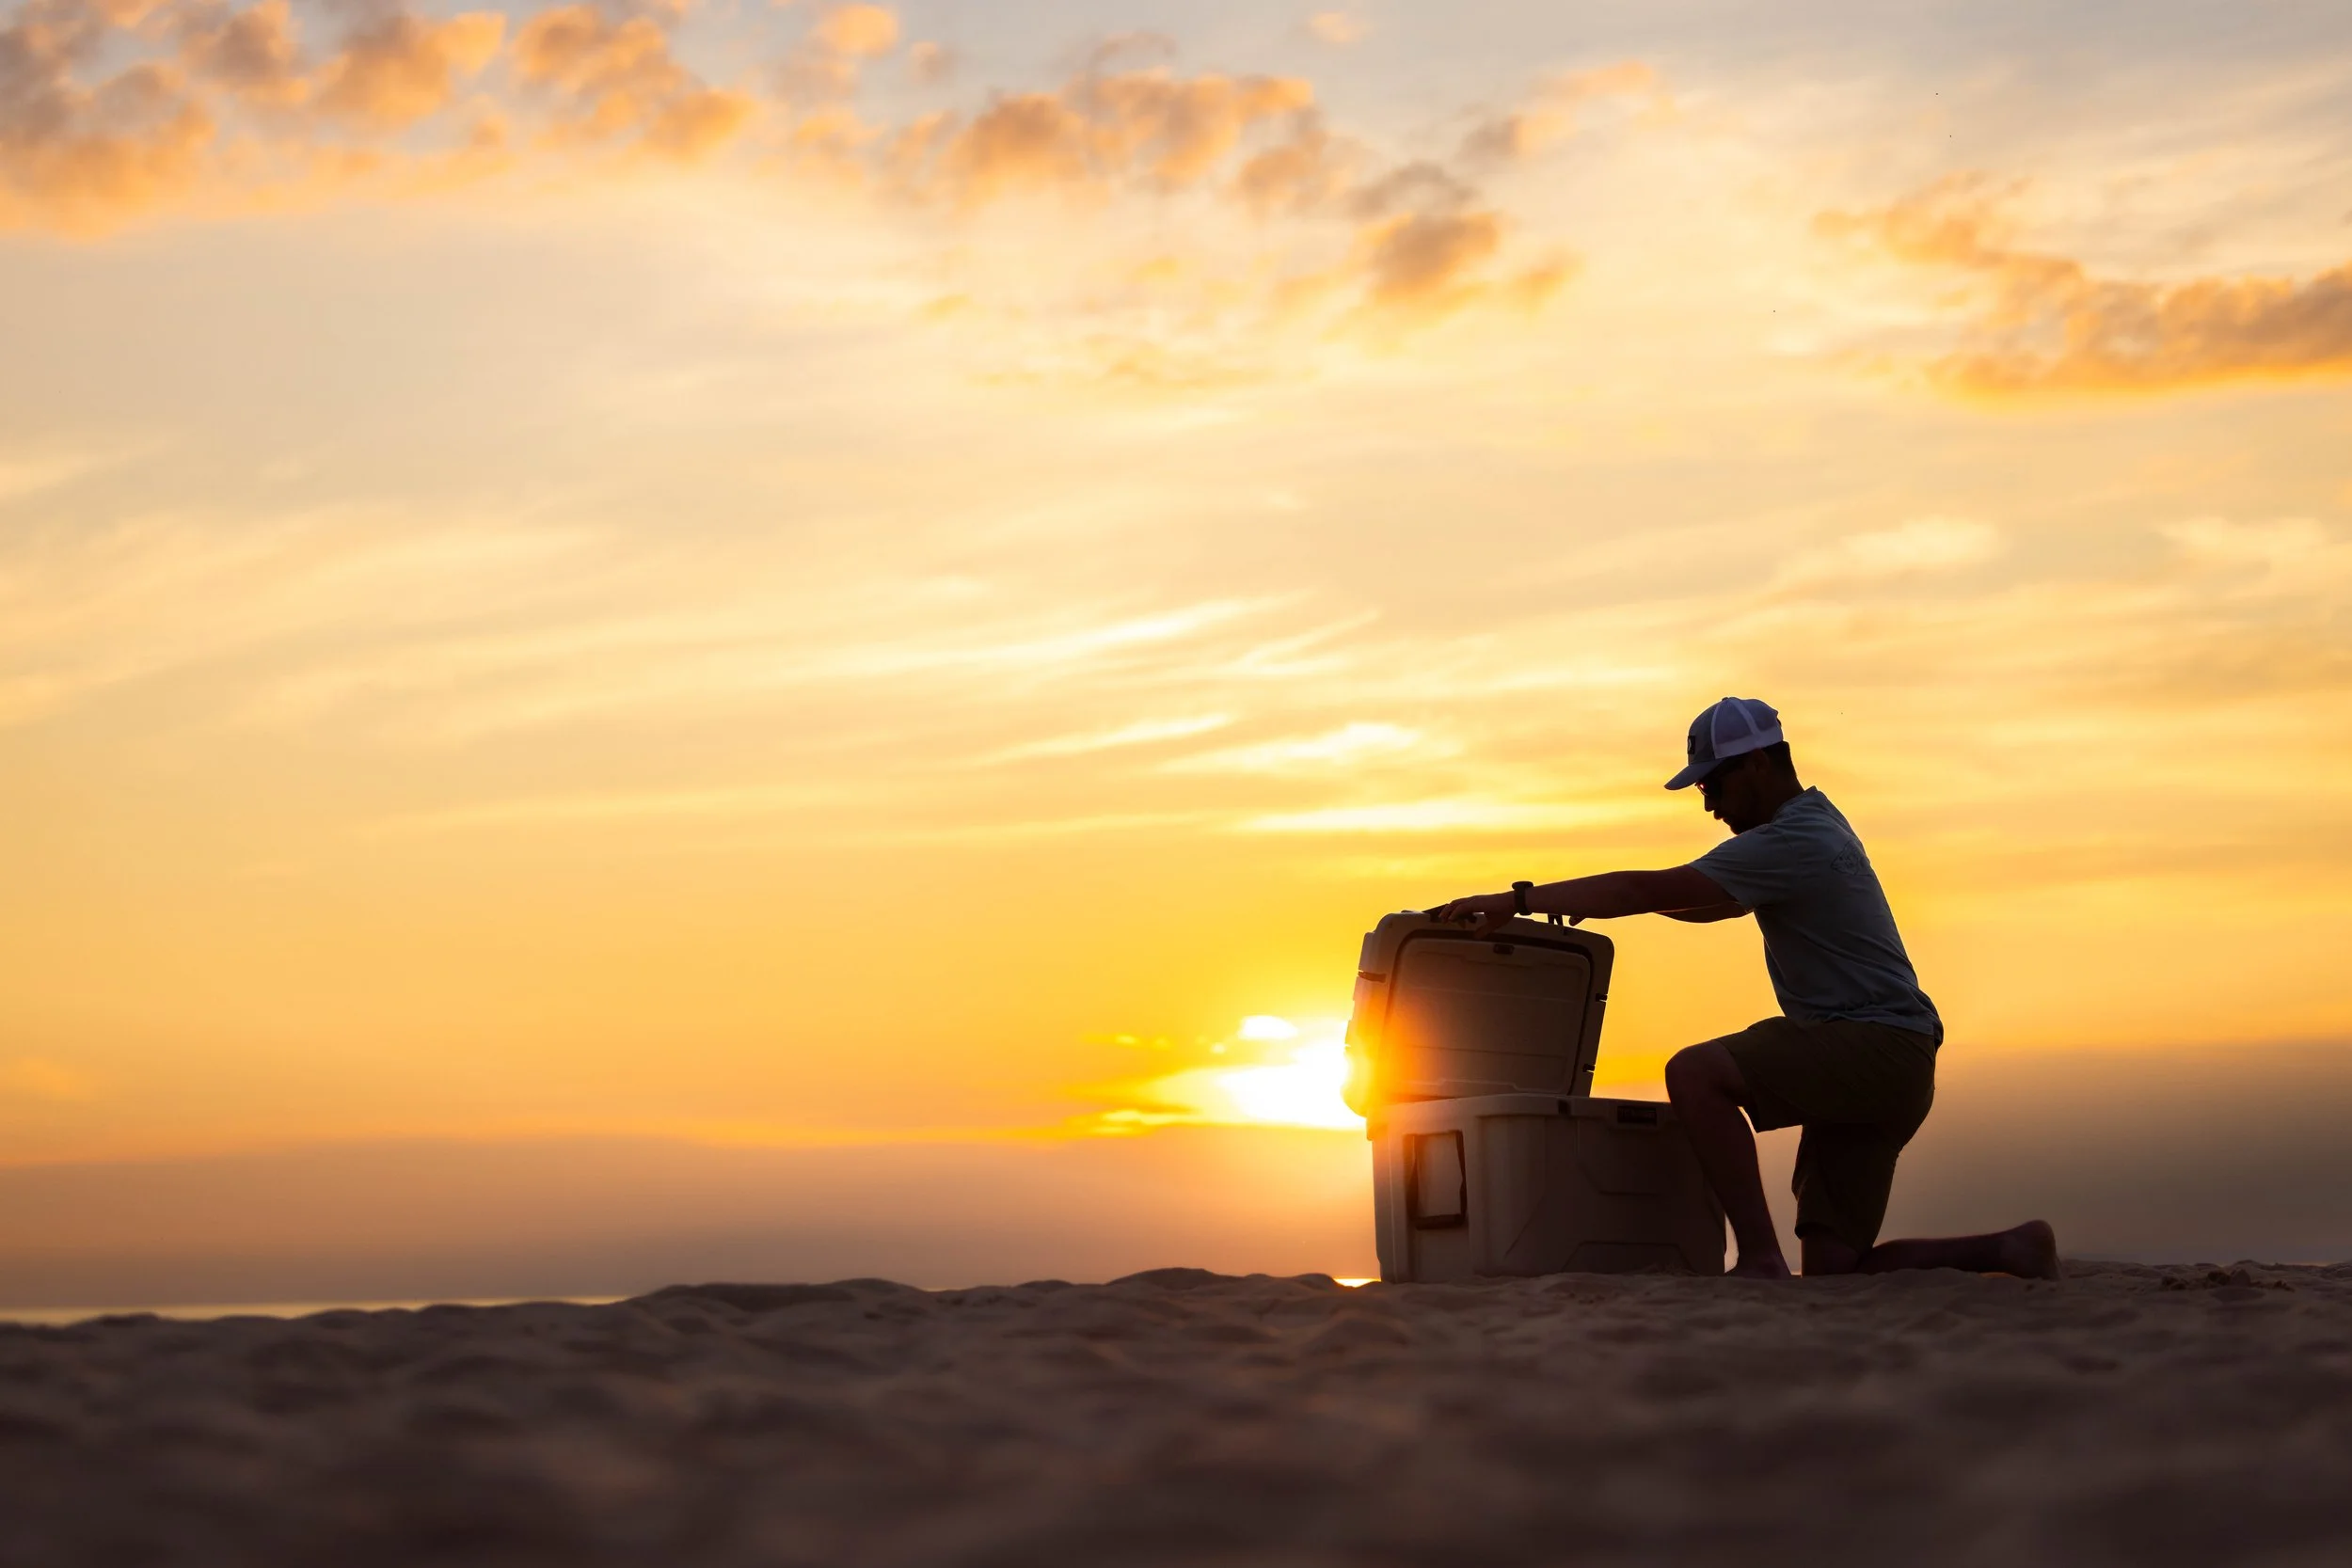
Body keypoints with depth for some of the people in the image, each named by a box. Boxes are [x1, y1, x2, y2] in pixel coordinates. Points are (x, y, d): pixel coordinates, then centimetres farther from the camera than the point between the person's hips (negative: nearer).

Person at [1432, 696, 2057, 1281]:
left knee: (1695, 1073, -25)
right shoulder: (1815, 824, 19)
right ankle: (2011, 1251, 8)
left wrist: (1520, 899, -15)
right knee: (1834, 1272, 5)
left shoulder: (1792, 841, -14)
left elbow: (1652, 889, -19)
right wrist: (1586, 898, 19)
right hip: (1882, 1062, 10)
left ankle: (1761, 1261, -26)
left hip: (1877, 1045, -10)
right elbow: (1716, 904, 30)